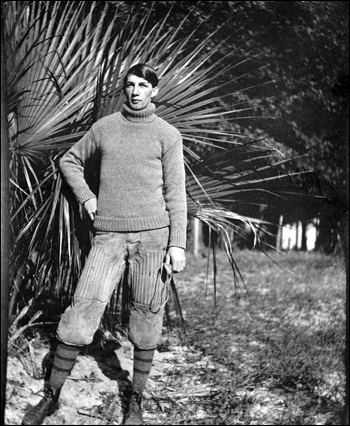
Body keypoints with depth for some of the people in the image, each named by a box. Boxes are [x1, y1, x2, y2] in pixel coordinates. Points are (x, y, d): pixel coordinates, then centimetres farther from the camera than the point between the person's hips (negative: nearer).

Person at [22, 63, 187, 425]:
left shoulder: (167, 134, 5)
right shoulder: (103, 127, 11)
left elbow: (176, 193, 1)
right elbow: (70, 160, 25)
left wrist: (178, 244, -6)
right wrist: (85, 197, 10)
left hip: (153, 234, -1)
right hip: (108, 235, 1)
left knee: (146, 318, 3)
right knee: (81, 312, -6)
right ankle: (51, 396, 8)